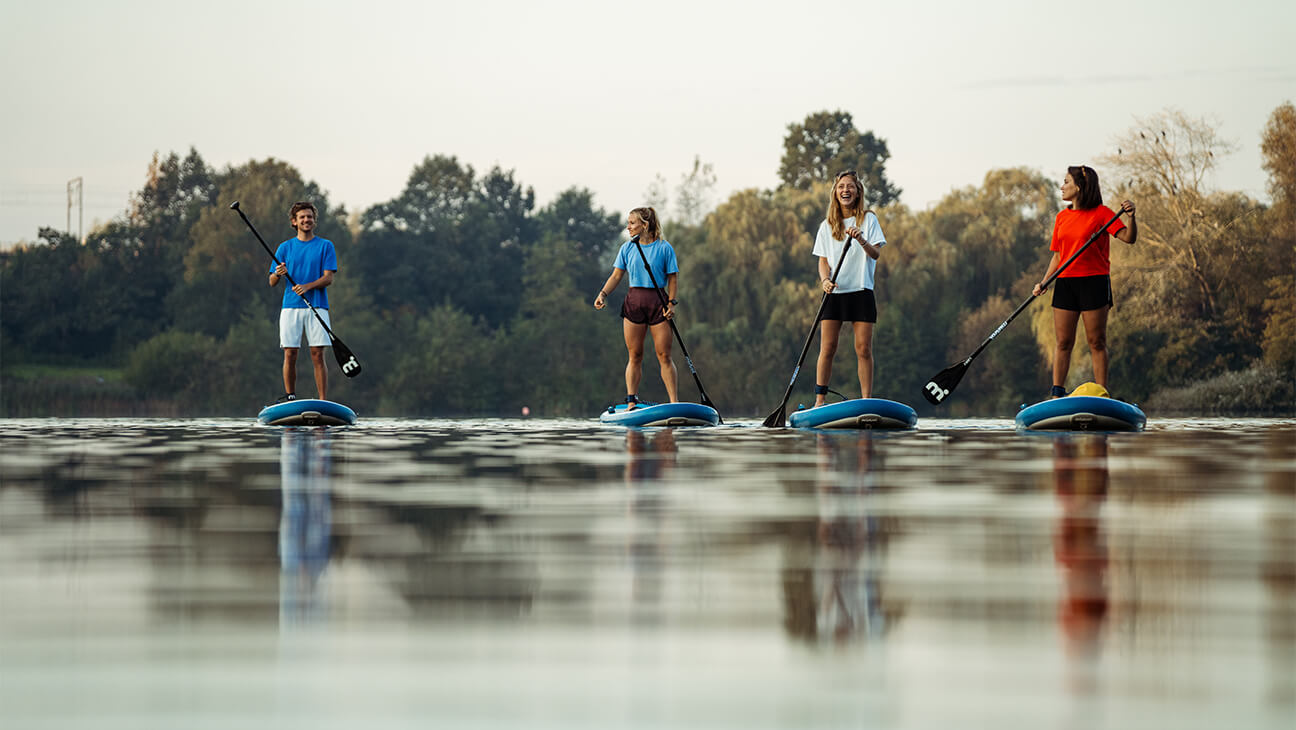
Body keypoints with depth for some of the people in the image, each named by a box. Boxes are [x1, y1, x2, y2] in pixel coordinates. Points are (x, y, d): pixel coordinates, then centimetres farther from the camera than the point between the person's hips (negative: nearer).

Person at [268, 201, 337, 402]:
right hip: (290, 307, 2)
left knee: (318, 356, -6)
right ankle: (290, 398, 8)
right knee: (289, 355, -2)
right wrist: (278, 274, -14)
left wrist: (307, 286, -18)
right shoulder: (285, 247, 12)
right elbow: (272, 282, 10)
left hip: (317, 307, -2)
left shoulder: (325, 246, 8)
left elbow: (328, 278, -1)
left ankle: (323, 402, -6)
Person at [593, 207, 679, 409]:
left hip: (658, 301, -3)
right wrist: (603, 294, -9)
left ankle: (675, 403, -2)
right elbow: (616, 276, 7)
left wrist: (671, 303, -10)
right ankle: (631, 402, 5)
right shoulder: (627, 248, 8)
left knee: (664, 356, -3)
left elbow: (673, 278, 0)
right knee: (635, 356, 3)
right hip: (634, 300, 3)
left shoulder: (664, 248, -1)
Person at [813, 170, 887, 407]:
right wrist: (825, 280, -9)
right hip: (833, 292, 2)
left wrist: (862, 241, -24)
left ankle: (867, 402, -2)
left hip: (861, 291, -2)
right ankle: (819, 401, -2)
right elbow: (823, 260, 11)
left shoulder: (869, 219, 5)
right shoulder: (827, 226, 12)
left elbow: (876, 254, -4)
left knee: (863, 349, -5)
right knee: (827, 348, -4)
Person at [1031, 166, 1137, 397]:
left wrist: (1130, 217, -29)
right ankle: (1057, 395, 6)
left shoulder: (1100, 213, -3)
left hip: (1094, 282, -5)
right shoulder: (1062, 217, 14)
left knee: (1097, 342, -3)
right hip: (1065, 282, 5)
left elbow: (1129, 238, -11)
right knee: (1063, 342, 4)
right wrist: (1043, 283, 5)